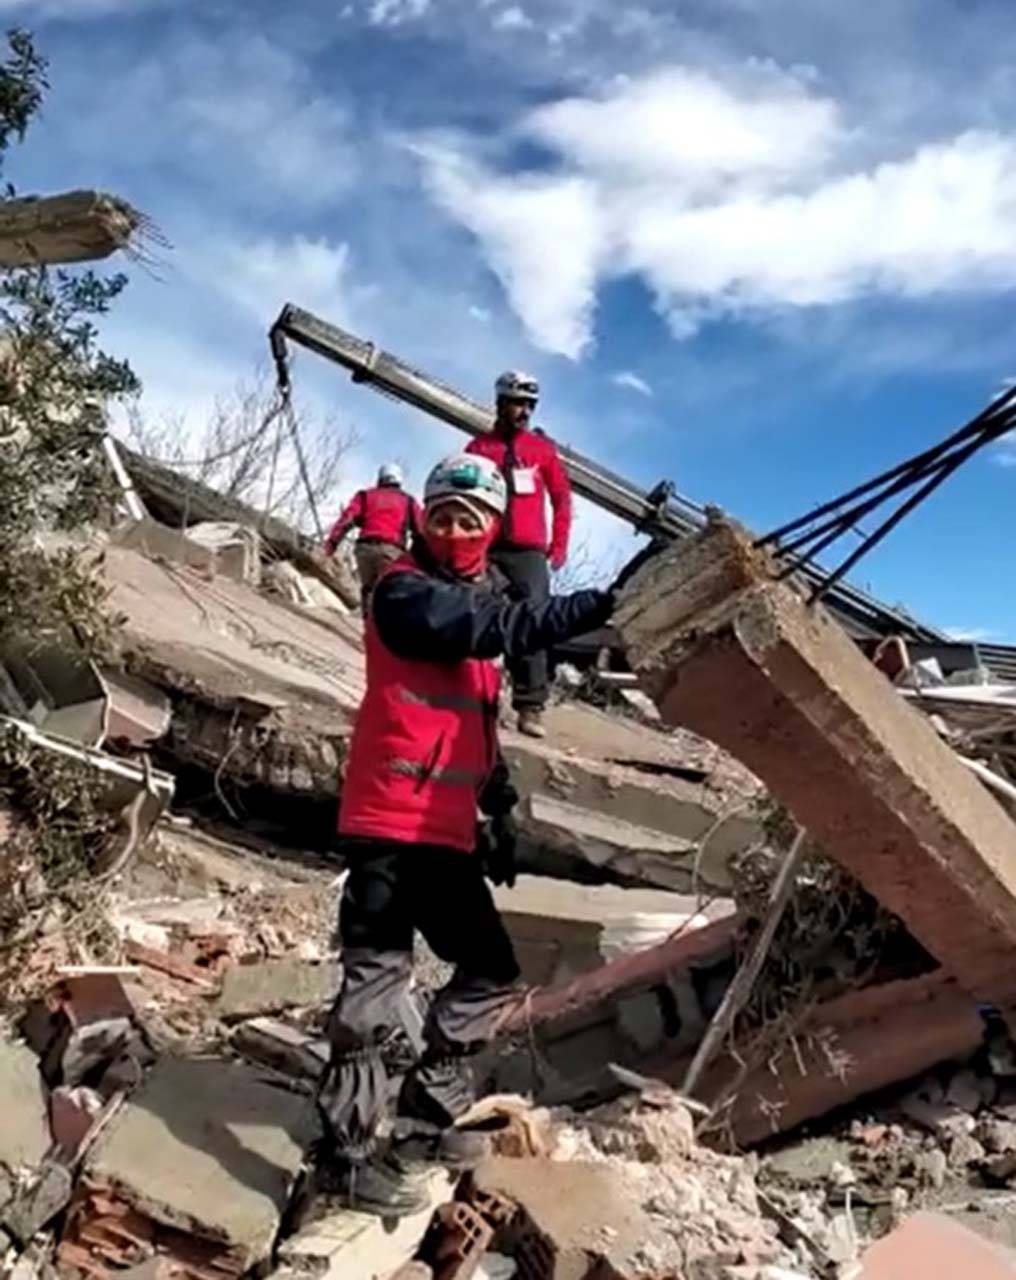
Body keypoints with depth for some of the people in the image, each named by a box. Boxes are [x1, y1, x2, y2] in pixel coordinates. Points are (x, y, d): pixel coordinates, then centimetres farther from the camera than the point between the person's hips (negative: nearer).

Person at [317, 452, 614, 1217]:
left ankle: (426, 1117, 28)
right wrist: (599, 606, -29)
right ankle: (352, 1154, 10)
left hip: (448, 835, 9)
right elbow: (507, 628, -25)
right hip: (389, 827, -9)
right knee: (376, 988, -4)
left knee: (491, 974, 15)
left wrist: (500, 812, 17)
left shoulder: (479, 605, 18)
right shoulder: (405, 592, -7)